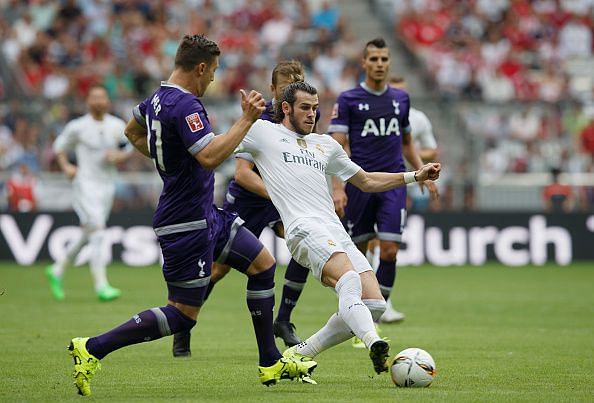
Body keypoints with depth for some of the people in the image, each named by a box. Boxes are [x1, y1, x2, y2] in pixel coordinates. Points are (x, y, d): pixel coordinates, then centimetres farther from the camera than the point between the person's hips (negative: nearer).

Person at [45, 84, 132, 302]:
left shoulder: (118, 126, 5)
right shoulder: (77, 127, -5)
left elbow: (128, 149, 16)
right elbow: (59, 146, 7)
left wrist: (119, 156, -5)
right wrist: (66, 167, -8)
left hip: (107, 186, 5)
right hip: (85, 184, -5)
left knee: (87, 235, 13)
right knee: (97, 232, -17)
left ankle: (57, 269, 33)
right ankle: (101, 285, -19)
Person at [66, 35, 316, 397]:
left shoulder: (159, 98, 9)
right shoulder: (185, 105, -22)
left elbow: (133, 131, 28)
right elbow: (209, 157, -34)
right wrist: (247, 120, -28)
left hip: (206, 213, 11)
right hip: (188, 223, -11)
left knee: (263, 263, 14)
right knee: (183, 315, -7)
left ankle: (271, 363, 20)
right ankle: (92, 349, -5)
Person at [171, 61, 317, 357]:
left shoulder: (308, 115, -9)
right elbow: (242, 173, -36)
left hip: (283, 196, 4)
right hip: (245, 200, -4)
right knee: (219, 268, 1)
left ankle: (283, 322, -10)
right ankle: (182, 331, 22)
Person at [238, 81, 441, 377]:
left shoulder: (325, 145, 29)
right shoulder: (263, 132, 13)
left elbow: (366, 181, 35)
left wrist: (415, 176, 27)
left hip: (337, 233, 7)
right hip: (305, 228, -7)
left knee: (374, 304, -8)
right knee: (349, 280, -33)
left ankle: (300, 354, 1)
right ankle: (373, 344, -55)